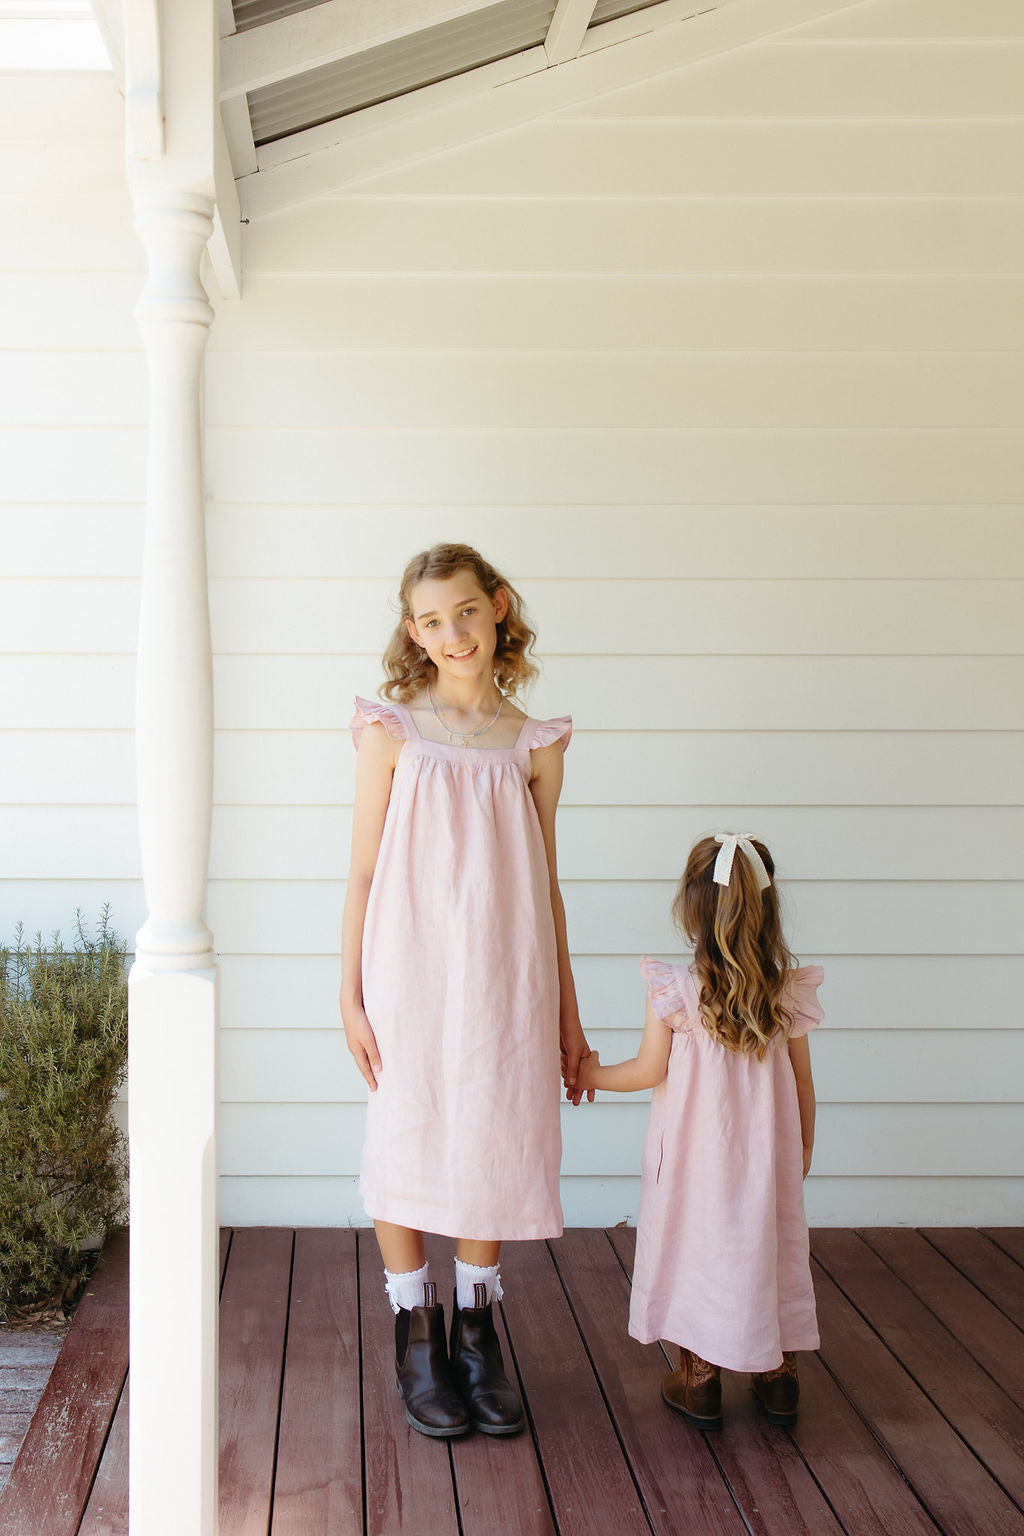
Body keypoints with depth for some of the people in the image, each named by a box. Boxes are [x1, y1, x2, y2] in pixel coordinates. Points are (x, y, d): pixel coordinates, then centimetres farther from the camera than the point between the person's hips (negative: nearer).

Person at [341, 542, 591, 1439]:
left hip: (505, 979, 2)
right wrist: (351, 996, -5)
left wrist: (567, 1014, 11)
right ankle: (417, 1339, 23)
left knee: (494, 1149, 8)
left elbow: (545, 887, 10)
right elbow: (363, 870, -1)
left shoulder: (533, 745, 5)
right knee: (407, 1147, 6)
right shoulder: (393, 732, -2)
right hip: (410, 973, -2)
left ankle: (477, 1334, 26)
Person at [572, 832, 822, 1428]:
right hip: (768, 1153, 3)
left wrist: (591, 1073, 8)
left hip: (696, 1150, -2)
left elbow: (649, 1071, -9)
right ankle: (780, 1377, 25)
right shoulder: (789, 992, -6)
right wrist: (804, 1146, 17)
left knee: (697, 1246, 11)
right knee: (771, 1244, 15)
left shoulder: (675, 989, -15)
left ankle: (700, 1379, 18)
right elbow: (802, 1084, 2)